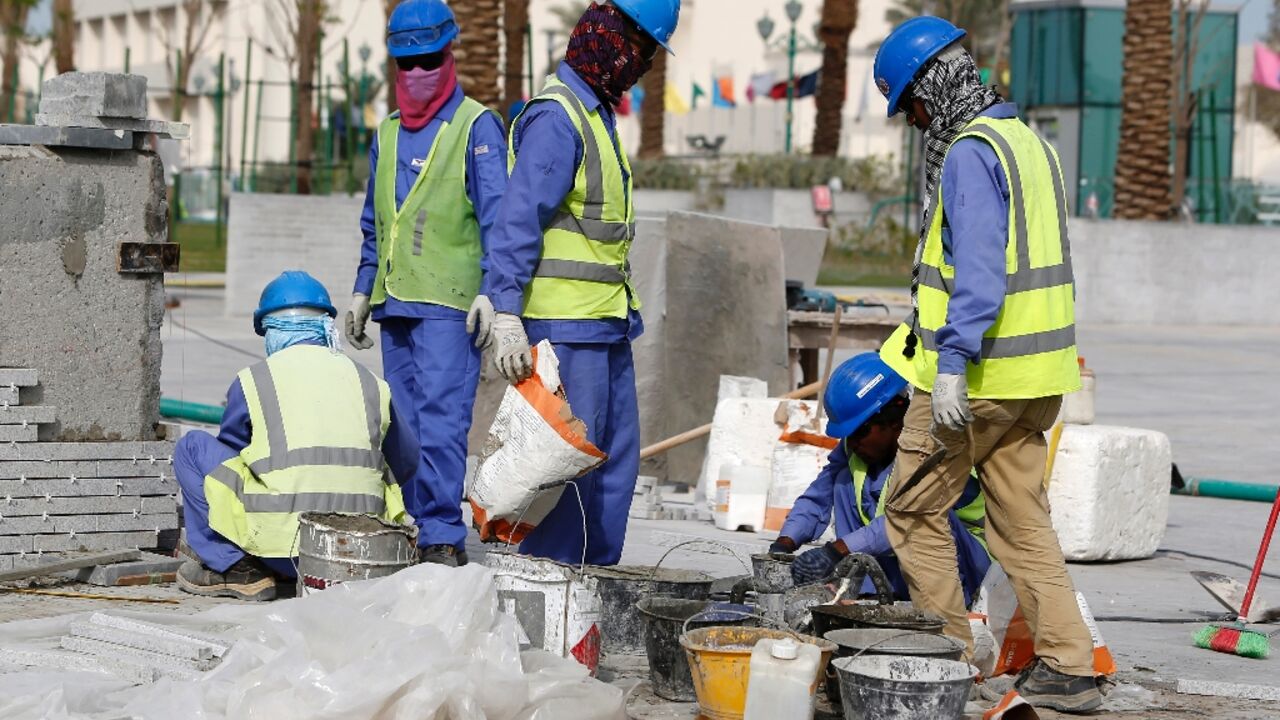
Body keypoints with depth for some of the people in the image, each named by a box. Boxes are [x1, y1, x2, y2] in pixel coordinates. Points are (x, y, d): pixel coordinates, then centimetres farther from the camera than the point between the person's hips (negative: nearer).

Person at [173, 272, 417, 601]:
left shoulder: (252, 380, 3)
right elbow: (407, 462, 21)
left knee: (192, 447, 15)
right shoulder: (368, 382, 11)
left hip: (282, 542, -4)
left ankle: (234, 568, 8)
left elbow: (227, 452, 18)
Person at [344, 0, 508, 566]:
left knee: (441, 418, -14)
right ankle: (415, 531, 10)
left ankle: (444, 535, -14)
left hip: (449, 305, -7)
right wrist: (362, 293, 21)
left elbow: (497, 216, -8)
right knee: (404, 424, 6)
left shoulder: (477, 126, -2)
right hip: (396, 305, 7)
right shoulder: (388, 133, 19)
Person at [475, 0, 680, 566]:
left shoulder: (597, 113, 17)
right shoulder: (556, 119, -14)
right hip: (566, 327, -10)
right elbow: (518, 222, -21)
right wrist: (506, 316, -27)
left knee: (617, 458, 12)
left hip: (606, 326, 10)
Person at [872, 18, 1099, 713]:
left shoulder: (969, 154, -15)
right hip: (1037, 373, 9)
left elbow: (979, 269, -25)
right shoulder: (1029, 141, 14)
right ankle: (1067, 667, 7)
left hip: (977, 373, -9)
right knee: (1023, 520, 11)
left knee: (913, 510, 5)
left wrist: (951, 364, -27)